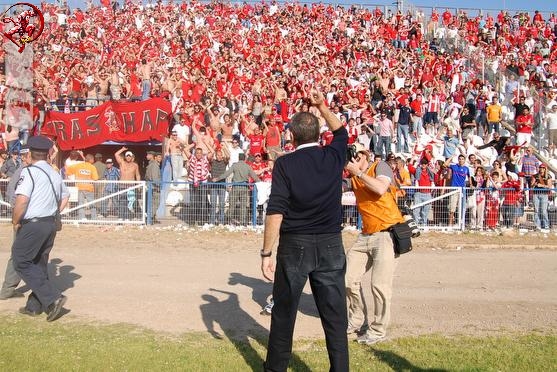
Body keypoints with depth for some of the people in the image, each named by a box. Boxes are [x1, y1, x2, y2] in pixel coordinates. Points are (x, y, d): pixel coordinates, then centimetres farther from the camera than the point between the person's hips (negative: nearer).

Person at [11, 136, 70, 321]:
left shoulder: (29, 172, -13)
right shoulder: (55, 174, 10)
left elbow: (21, 201, -22)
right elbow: (65, 197, 25)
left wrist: (15, 222, -8)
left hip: (33, 225, -7)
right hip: (51, 224, 7)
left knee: (21, 262, 0)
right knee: (39, 263, 16)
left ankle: (53, 297, -9)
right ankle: (35, 306, 22)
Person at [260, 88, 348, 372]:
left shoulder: (285, 164, -8)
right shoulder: (333, 156, 1)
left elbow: (275, 212, -13)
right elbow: (341, 131, 26)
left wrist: (266, 253, -9)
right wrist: (322, 106, 35)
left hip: (294, 245, -2)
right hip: (331, 244, 2)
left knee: (284, 312, 12)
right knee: (335, 316, 7)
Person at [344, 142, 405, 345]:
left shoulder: (380, 167, -5)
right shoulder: (354, 177, 14)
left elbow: (380, 188, -23)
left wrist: (358, 172, -15)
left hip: (387, 234, -7)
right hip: (366, 235, 8)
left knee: (380, 285, -10)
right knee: (348, 278, 7)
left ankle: (378, 330, 7)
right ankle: (358, 320, 25)